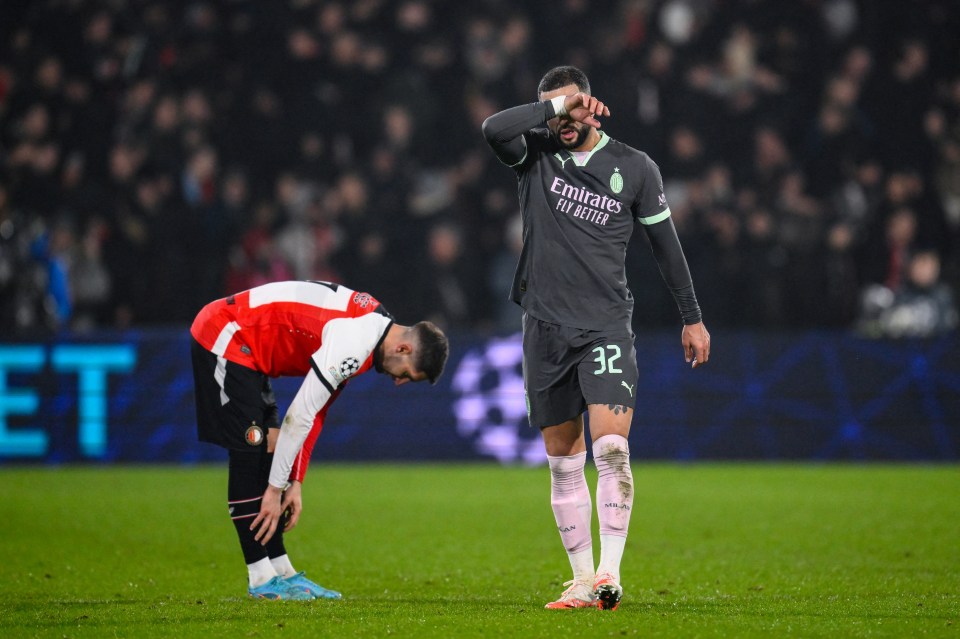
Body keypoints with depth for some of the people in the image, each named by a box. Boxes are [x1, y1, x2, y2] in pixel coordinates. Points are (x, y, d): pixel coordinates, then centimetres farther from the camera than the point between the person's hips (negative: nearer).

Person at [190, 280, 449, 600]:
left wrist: (294, 484, 9)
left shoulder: (370, 323, 7)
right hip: (221, 338, -10)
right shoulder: (353, 345, -25)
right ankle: (261, 578, -8)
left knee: (271, 449, 8)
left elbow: (315, 413, 11)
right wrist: (276, 489, -16)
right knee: (250, 450, -11)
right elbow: (299, 416, -23)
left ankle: (281, 571, 11)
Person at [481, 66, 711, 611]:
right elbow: (494, 129, -16)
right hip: (546, 328, 2)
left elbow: (665, 241, 11)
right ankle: (583, 581, 12)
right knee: (564, 460, 5)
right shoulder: (535, 155, 5)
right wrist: (556, 107, -16)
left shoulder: (635, 167, 3)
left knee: (611, 447, -18)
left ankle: (611, 575, -22)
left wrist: (693, 317, 13)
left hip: (607, 326, -2)